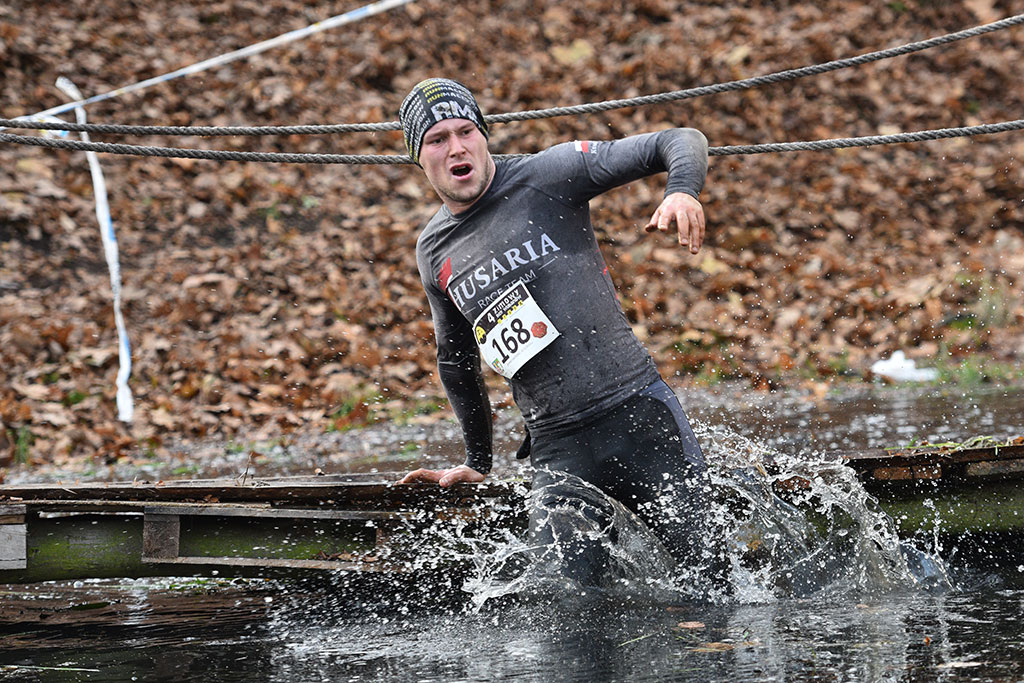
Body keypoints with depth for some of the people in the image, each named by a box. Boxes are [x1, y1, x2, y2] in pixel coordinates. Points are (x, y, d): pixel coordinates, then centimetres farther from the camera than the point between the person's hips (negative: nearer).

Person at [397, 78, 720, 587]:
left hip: (638, 414, -3)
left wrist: (681, 192, -27)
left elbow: (681, 143, -6)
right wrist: (477, 462, 32)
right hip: (559, 453, 3)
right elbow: (455, 359, 29)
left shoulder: (547, 177, -1)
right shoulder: (433, 252, 13)